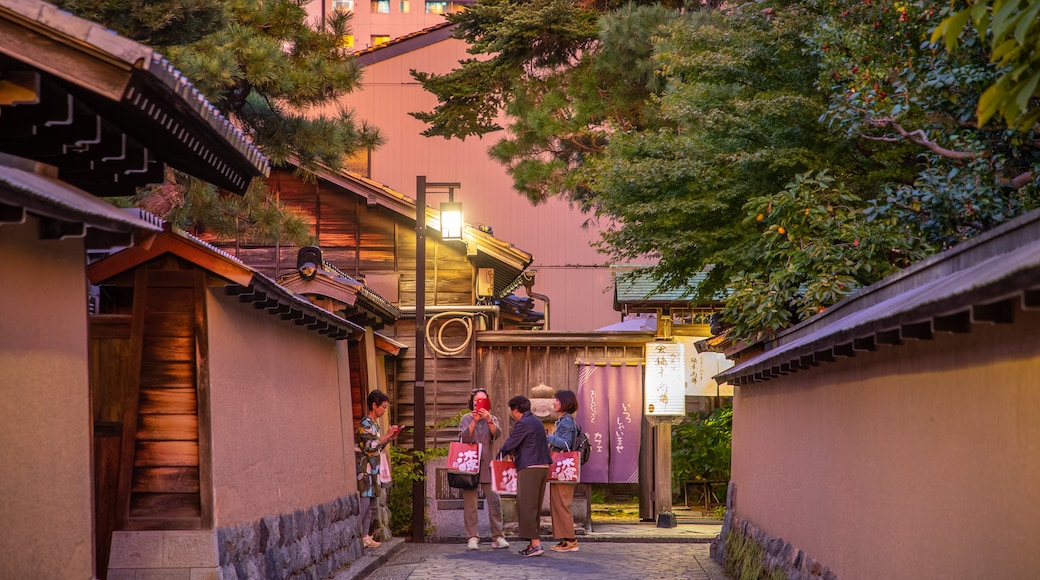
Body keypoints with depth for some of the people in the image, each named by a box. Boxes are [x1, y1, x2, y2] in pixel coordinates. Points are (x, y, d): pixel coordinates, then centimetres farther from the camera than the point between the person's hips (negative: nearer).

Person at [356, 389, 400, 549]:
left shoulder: (374, 424, 18)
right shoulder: (365, 424, -12)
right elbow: (370, 446, -21)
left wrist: (388, 439, 9)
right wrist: (387, 436, -14)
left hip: (372, 469, 10)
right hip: (364, 468, -10)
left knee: (371, 504, 8)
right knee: (364, 502, -14)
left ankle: (365, 536, 10)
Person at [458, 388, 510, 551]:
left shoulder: (492, 419, 14)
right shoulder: (466, 418, 10)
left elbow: (497, 434, -6)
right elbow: (464, 437, -6)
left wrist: (489, 420, -21)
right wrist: (474, 421, -16)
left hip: (488, 464, 1)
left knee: (494, 500, -7)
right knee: (470, 501, -3)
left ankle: (497, 537, -4)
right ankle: (472, 537, 0)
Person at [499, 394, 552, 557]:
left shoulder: (523, 424, -12)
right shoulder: (537, 422, 18)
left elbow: (509, 444, -10)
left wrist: (502, 454, 10)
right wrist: (515, 452, 17)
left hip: (529, 468, -9)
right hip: (543, 466, 9)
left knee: (526, 507, -7)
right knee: (535, 507, 12)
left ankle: (535, 543, -12)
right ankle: (534, 542, 13)